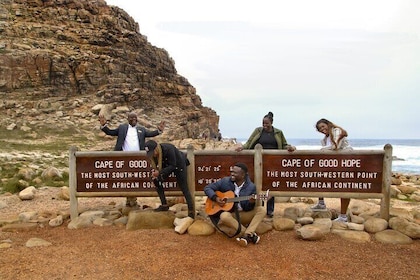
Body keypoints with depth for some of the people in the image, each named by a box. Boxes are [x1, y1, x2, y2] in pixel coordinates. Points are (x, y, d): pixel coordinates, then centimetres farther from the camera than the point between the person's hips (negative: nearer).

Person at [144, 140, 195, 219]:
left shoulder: (168, 149, -38)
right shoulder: (152, 154, -19)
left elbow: (173, 166, -33)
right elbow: (156, 165, -7)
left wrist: (159, 172, -41)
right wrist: (154, 172, -29)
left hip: (178, 164, -6)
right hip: (167, 165, 6)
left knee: (184, 188, -7)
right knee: (157, 180, -7)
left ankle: (191, 212, 0)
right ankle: (164, 205, 6)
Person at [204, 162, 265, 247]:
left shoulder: (251, 187, -6)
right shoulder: (225, 181, -5)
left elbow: (248, 208, -6)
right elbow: (207, 188, 0)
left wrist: (251, 203, -30)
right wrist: (215, 198, -16)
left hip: (244, 214, 1)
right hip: (229, 213, -1)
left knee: (261, 210, -20)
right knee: (224, 216, -36)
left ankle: (246, 235, -32)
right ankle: (251, 234, -27)